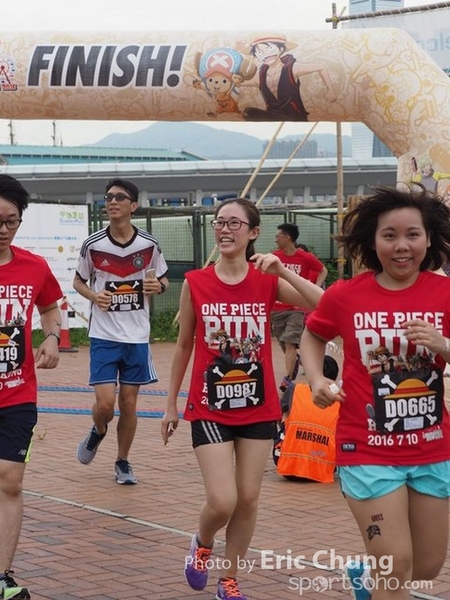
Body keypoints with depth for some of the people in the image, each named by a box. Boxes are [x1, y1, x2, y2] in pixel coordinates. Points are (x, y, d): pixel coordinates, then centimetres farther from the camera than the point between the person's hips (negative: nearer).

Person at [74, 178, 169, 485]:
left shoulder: (149, 245, -4)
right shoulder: (93, 244, -6)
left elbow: (164, 280, 10)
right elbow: (79, 281, 9)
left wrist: (158, 286, -14)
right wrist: (94, 295, -12)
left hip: (137, 336, 1)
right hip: (104, 335, -1)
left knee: (129, 402, 7)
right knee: (105, 402, -10)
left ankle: (123, 462, 24)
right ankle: (98, 433, 25)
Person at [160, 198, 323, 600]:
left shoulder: (269, 281, -5)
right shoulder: (196, 283, -4)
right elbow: (184, 345, 6)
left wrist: (283, 271, -27)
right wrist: (171, 404, 9)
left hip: (259, 408, 2)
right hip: (210, 408, -1)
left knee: (248, 498, 8)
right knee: (222, 501, -11)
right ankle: (202, 544, 24)